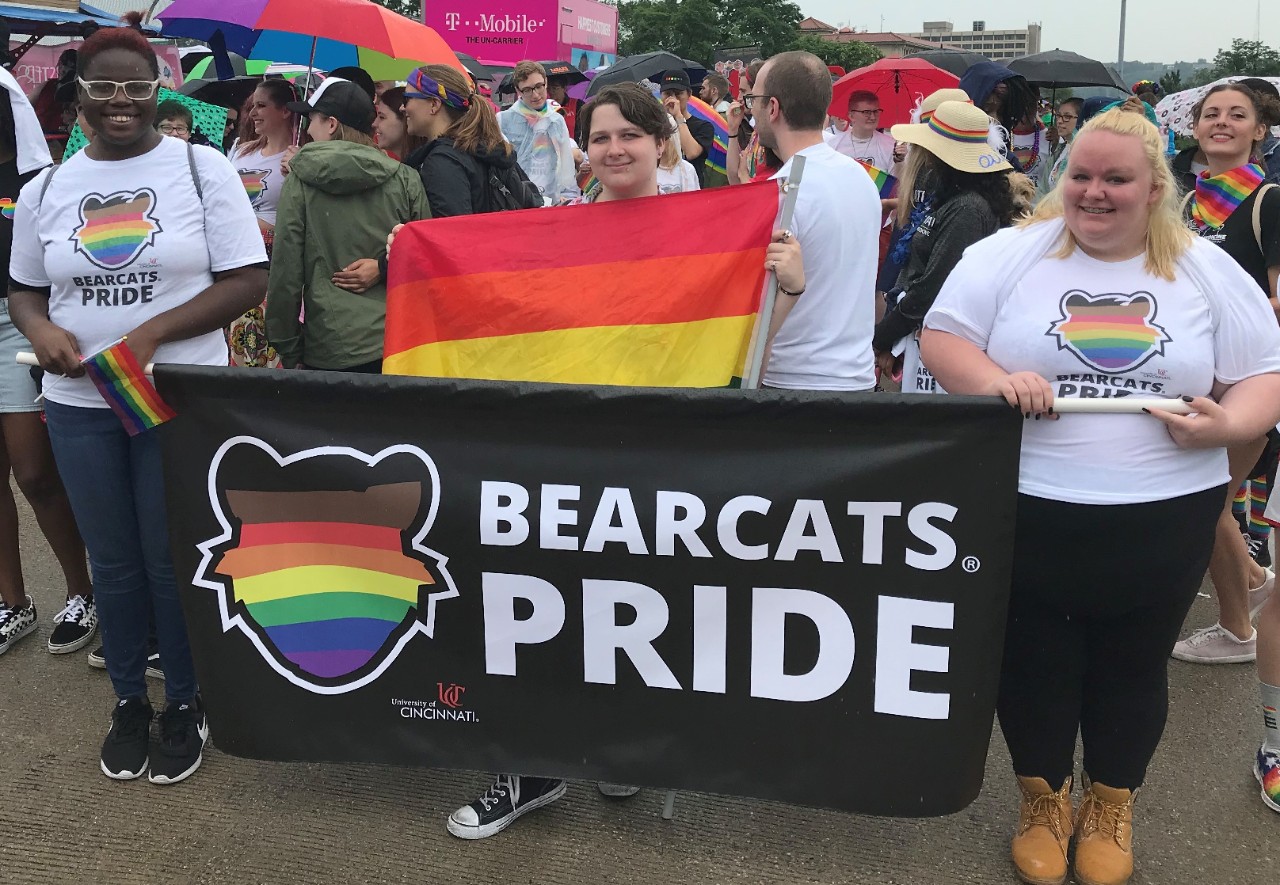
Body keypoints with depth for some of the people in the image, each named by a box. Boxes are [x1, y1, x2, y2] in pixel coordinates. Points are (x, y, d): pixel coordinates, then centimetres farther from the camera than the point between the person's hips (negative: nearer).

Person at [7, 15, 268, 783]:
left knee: (175, 560, 6)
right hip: (79, 404, 3)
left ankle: (185, 704, 24)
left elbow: (249, 280, -8)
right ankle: (129, 700, 30)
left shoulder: (201, 168, -4)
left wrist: (151, 333, -17)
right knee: (113, 561, 13)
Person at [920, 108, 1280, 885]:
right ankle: (1044, 801, 34)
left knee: (1133, 672, 16)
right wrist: (994, 382, -22)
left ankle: (1111, 809, 38)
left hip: (1164, 518, 2)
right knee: (1032, 665, 11)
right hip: (1028, 512, -1)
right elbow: (941, 337, -2)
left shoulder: (1209, 271, 3)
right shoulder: (1010, 254, -1)